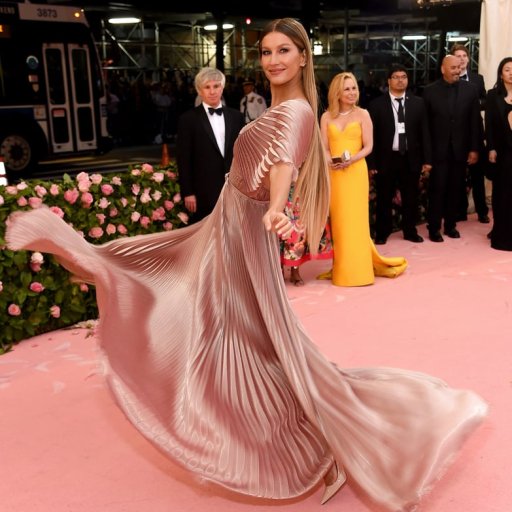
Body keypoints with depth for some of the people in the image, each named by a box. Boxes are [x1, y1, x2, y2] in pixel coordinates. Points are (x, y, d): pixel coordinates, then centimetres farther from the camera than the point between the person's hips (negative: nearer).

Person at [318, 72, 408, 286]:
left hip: (355, 172, -2)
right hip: (333, 173, 2)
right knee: (337, 219, 5)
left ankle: (357, 268, 5)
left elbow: (368, 146, -3)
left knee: (355, 218, -2)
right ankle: (340, 267, 13)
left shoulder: (362, 114, 2)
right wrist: (331, 161, -17)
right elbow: (324, 147, 4)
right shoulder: (327, 117, 8)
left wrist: (350, 160, -19)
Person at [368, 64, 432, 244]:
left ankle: (410, 231, 25)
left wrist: (427, 159, 1)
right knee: (384, 199, 7)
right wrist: (371, 162, -8)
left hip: (411, 159, 2)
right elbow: (371, 135, -3)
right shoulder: (377, 104, -2)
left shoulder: (418, 103, 6)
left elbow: (424, 132, 6)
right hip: (386, 159, -2)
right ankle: (382, 233, 21)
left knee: (411, 198, 11)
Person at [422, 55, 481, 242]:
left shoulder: (469, 90, 2)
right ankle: (434, 228, 12)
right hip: (438, 150, -2)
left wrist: (474, 149, 0)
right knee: (437, 190, 2)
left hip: (460, 150, 2)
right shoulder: (430, 91, -3)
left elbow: (475, 122, 3)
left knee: (455, 190, 9)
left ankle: (451, 225, 22)